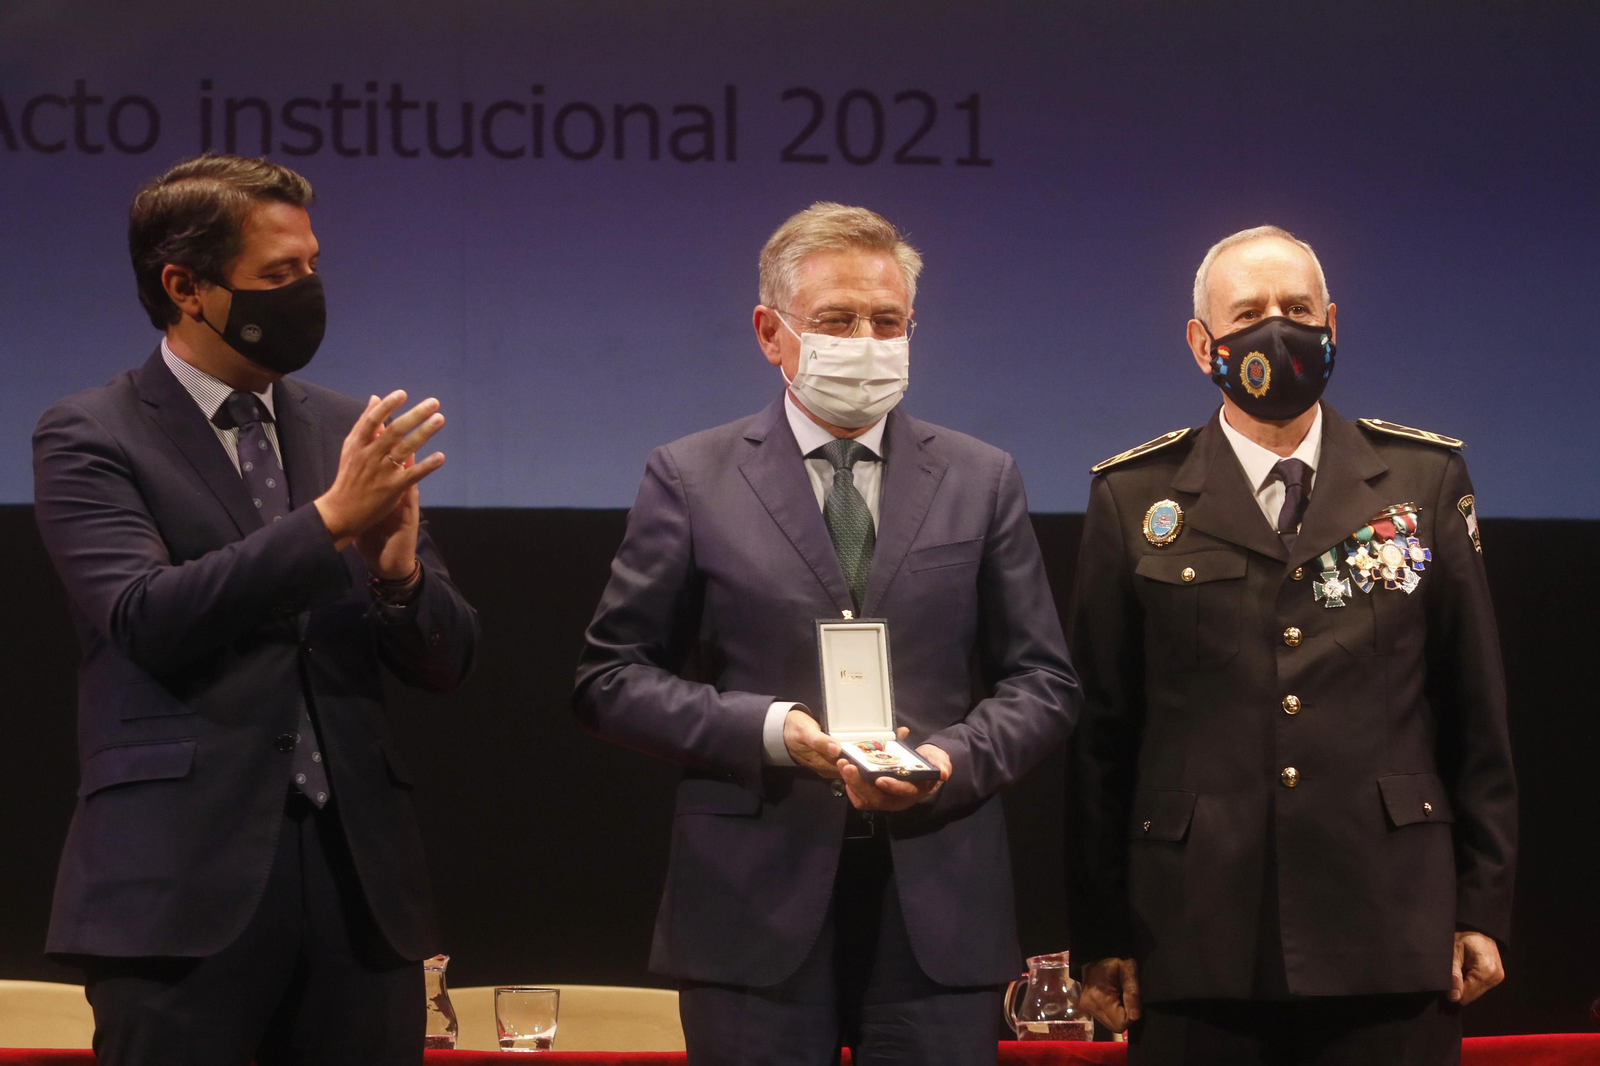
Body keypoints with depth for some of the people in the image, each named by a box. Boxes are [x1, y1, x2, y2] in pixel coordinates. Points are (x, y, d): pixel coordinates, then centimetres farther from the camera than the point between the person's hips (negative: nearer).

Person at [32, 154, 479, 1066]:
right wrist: (329, 521, -18)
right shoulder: (89, 438, 1)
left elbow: (448, 662, 13)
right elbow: (146, 617, -15)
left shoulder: (349, 432, 14)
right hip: (185, 879, -4)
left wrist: (398, 569, -9)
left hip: (361, 879, 4)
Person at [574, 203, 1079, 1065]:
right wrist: (772, 730, -12)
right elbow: (611, 678, 2)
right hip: (757, 904, -1)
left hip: (937, 904, 2)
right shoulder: (692, 480, 6)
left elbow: (1042, 682, 11)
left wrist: (955, 759, -10)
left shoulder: (982, 482, 12)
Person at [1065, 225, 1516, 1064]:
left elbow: (1476, 711, 8)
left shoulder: (1425, 480, 8)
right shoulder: (1136, 499, 6)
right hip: (1199, 947, 0)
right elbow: (1102, 732, 5)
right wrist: (1100, 937, 2)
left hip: (1389, 938, 1)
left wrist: (1482, 907, 5)